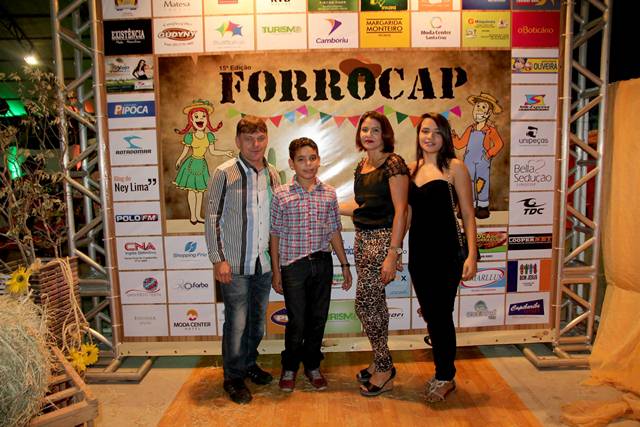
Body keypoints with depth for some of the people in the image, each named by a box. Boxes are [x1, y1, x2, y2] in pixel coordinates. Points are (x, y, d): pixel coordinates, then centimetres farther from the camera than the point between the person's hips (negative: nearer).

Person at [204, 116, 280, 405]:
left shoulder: (272, 174, 7)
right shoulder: (225, 173, -8)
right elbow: (212, 220, -8)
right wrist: (218, 259, -13)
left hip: (263, 262, 5)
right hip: (234, 265, -5)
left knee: (257, 320, 17)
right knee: (237, 323, 2)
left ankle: (249, 364, 37)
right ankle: (233, 378, 21)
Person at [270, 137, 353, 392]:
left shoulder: (329, 193, 4)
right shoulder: (281, 195, -4)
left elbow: (334, 231, 9)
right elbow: (275, 235, -1)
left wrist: (345, 264, 10)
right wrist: (276, 271, -1)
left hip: (322, 264, 3)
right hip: (293, 265, -3)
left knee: (318, 319, 12)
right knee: (297, 321, 4)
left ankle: (312, 365, 32)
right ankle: (289, 367, 28)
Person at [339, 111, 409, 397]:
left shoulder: (393, 164, -10)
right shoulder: (362, 165, 13)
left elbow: (400, 210, -15)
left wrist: (392, 254, -19)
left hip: (382, 239, -8)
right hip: (362, 239, 8)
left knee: (365, 302, -5)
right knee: (374, 302, 14)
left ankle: (383, 367, 13)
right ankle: (382, 363, 28)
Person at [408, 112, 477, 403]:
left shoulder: (454, 167, -5)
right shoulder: (412, 169, 9)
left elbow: (468, 214, -6)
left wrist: (472, 254, -13)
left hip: (445, 251, -5)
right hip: (418, 251, 5)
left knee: (441, 315, 3)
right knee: (429, 314, 13)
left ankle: (446, 377, 23)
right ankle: (442, 372, 32)